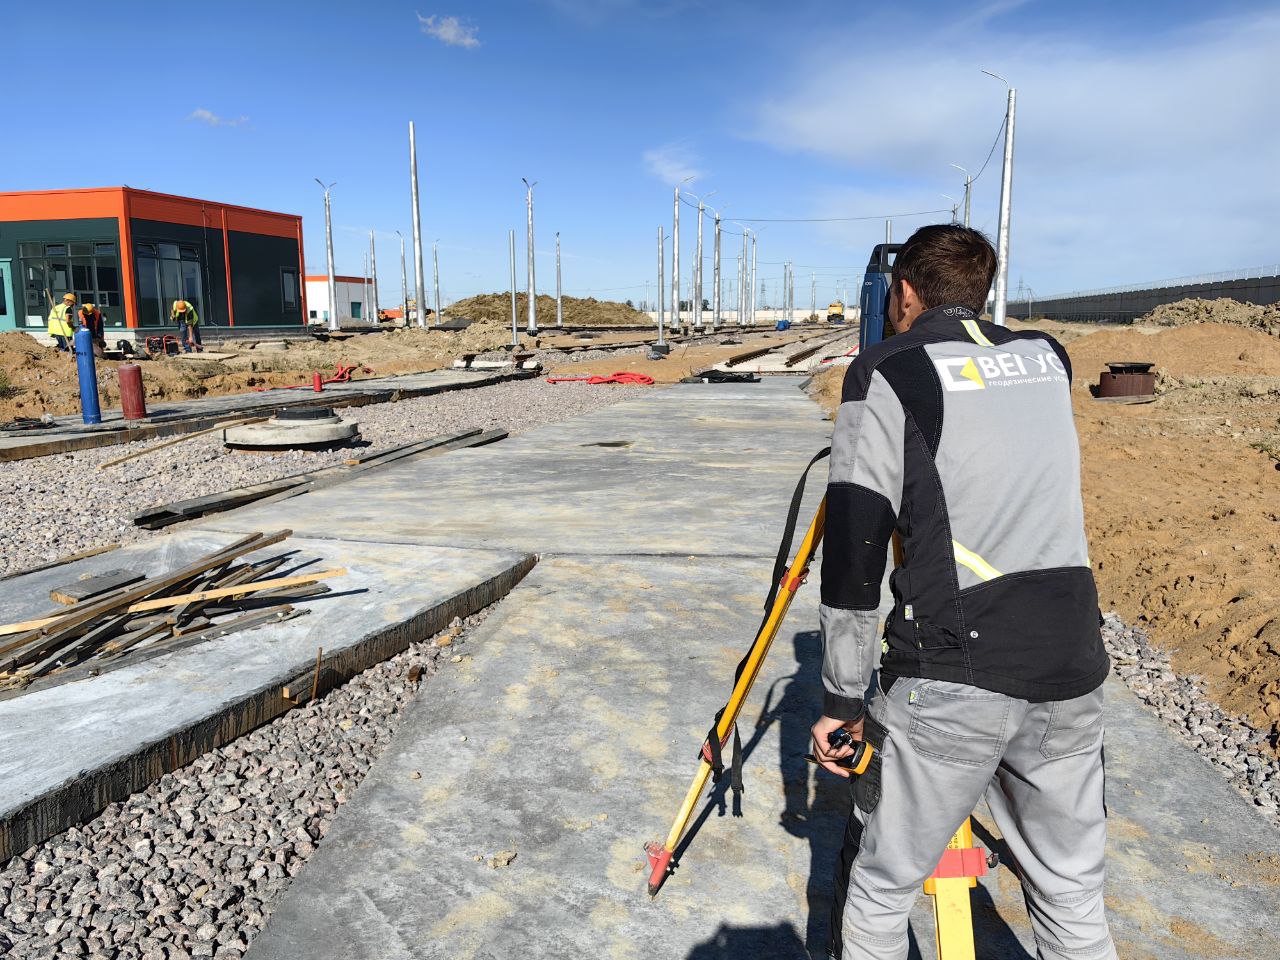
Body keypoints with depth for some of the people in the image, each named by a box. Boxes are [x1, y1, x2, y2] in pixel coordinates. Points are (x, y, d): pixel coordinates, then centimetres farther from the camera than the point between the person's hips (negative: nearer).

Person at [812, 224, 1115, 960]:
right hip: (1071, 668, 6)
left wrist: (842, 697, -2)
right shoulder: (1049, 357, 13)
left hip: (950, 677, -5)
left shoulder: (886, 372, -3)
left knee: (880, 887, 12)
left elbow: (854, 546, -9)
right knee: (1073, 897, 20)